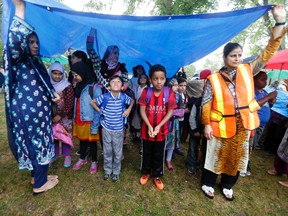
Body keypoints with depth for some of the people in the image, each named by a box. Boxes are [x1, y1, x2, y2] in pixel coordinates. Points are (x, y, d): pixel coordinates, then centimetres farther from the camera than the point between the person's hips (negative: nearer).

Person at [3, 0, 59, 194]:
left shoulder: (35, 62, 16)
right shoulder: (18, 60, -11)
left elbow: (42, 84, 26)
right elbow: (15, 43, -35)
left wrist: (53, 94, 11)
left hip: (38, 110, 9)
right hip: (28, 111, -9)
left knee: (39, 143, 18)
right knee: (39, 143, 1)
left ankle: (37, 175, 36)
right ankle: (40, 184, 19)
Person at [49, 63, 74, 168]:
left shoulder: (68, 87, -10)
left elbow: (69, 104, -13)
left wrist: (60, 115, -15)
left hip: (65, 117, -3)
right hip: (51, 117, 4)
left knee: (65, 136, 6)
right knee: (53, 136, 12)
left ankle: (67, 156, 21)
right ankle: (54, 155, 31)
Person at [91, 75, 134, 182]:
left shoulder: (124, 97, -9)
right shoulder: (105, 97, -12)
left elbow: (132, 101, 12)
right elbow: (92, 102, 4)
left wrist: (129, 109, -2)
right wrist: (100, 111, -4)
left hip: (119, 129, 0)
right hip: (106, 129, 0)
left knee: (118, 152, 12)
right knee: (107, 151, 16)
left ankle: (116, 171, 34)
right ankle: (107, 170, 38)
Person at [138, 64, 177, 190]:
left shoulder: (169, 93, -10)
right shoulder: (146, 92, -8)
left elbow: (170, 112, -9)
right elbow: (142, 110, -9)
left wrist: (158, 126, -17)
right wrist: (149, 126, -18)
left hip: (161, 130, 0)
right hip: (147, 129, 1)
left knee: (159, 155, 15)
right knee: (146, 153, 18)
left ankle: (157, 176, 37)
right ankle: (146, 173, 42)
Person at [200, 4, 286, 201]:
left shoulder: (247, 71, 4)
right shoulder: (213, 79, -9)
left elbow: (268, 53, 1)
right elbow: (206, 104, -10)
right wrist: (207, 125, -13)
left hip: (243, 124, 5)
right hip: (221, 125, -4)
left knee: (237, 156, 17)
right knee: (216, 156, 11)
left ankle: (227, 186, 39)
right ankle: (208, 184, 32)